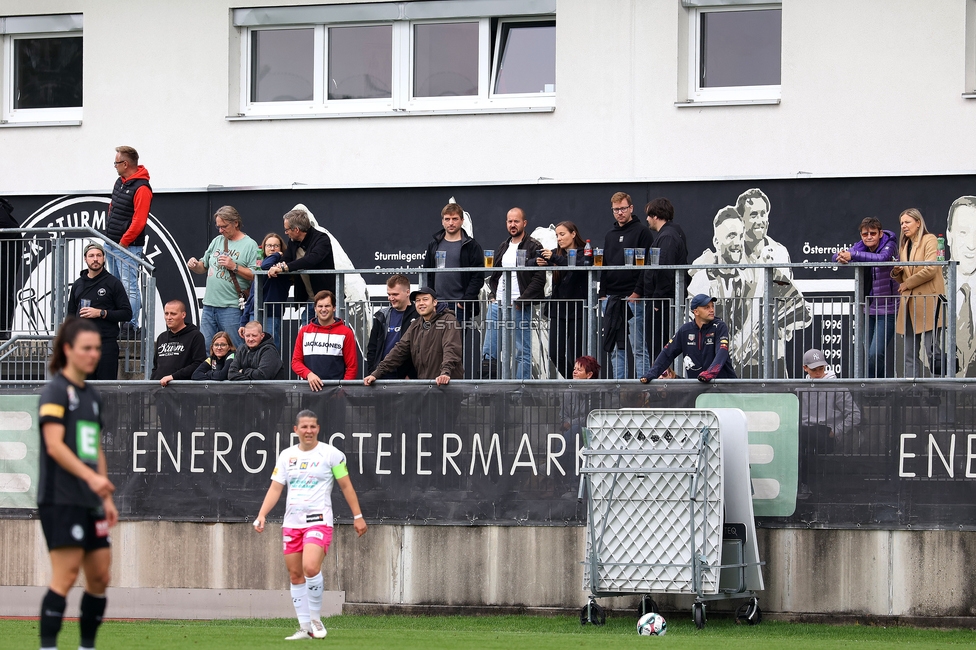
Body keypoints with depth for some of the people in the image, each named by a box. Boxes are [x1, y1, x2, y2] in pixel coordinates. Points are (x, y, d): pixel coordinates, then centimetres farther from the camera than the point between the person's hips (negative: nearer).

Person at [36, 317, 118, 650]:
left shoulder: (91, 395, 18)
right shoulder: (56, 391, -7)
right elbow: (54, 445, -17)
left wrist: (107, 498, 19)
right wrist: (91, 476, -26)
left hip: (90, 501, 8)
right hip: (61, 499, -8)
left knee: (100, 576, 6)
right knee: (66, 575, -13)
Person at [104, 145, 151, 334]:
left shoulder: (141, 189, -16)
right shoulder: (120, 182, 13)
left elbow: (139, 221, -21)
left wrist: (123, 243, -17)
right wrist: (108, 233, 13)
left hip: (128, 247, -10)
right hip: (112, 245, 10)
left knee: (129, 287, -10)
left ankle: (131, 327, -10)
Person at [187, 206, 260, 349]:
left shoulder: (250, 245, -2)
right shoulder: (217, 241, 17)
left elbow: (255, 275, -10)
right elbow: (204, 267, 23)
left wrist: (234, 267, -15)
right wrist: (195, 265, 2)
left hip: (231, 307, -6)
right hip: (209, 305, 6)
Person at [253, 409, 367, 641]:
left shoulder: (331, 454, -1)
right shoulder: (286, 456, 9)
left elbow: (346, 486, 4)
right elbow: (275, 488, 8)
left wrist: (358, 516, 2)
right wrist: (262, 515, -5)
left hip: (318, 520, -5)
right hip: (291, 523, 5)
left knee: (311, 568, -24)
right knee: (295, 574, 4)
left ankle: (315, 618, -6)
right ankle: (305, 628, 12)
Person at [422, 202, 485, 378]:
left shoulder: (471, 246, 0)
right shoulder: (435, 245, 14)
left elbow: (478, 277, -5)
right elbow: (427, 275, 16)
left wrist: (465, 301, -13)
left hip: (462, 309, -4)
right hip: (438, 307, 4)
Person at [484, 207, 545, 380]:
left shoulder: (533, 247, -4)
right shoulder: (503, 247, 19)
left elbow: (539, 278, -12)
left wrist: (520, 301, -16)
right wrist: (494, 294, 9)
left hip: (520, 307, -7)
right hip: (497, 305, 7)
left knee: (523, 353, -3)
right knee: (488, 353, 3)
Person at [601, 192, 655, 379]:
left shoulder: (641, 232, -2)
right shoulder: (610, 235, 19)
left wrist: (637, 292, -15)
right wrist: (602, 293, 11)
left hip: (634, 299, -7)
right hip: (611, 299, 7)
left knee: (639, 348, -7)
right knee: (616, 349, 7)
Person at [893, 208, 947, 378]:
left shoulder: (929, 240, 0)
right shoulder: (904, 245, 21)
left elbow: (931, 269, -13)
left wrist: (908, 283, -7)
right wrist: (896, 272, 0)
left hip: (928, 300, -7)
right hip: (909, 303, 7)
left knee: (930, 346, -13)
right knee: (910, 353, 2)